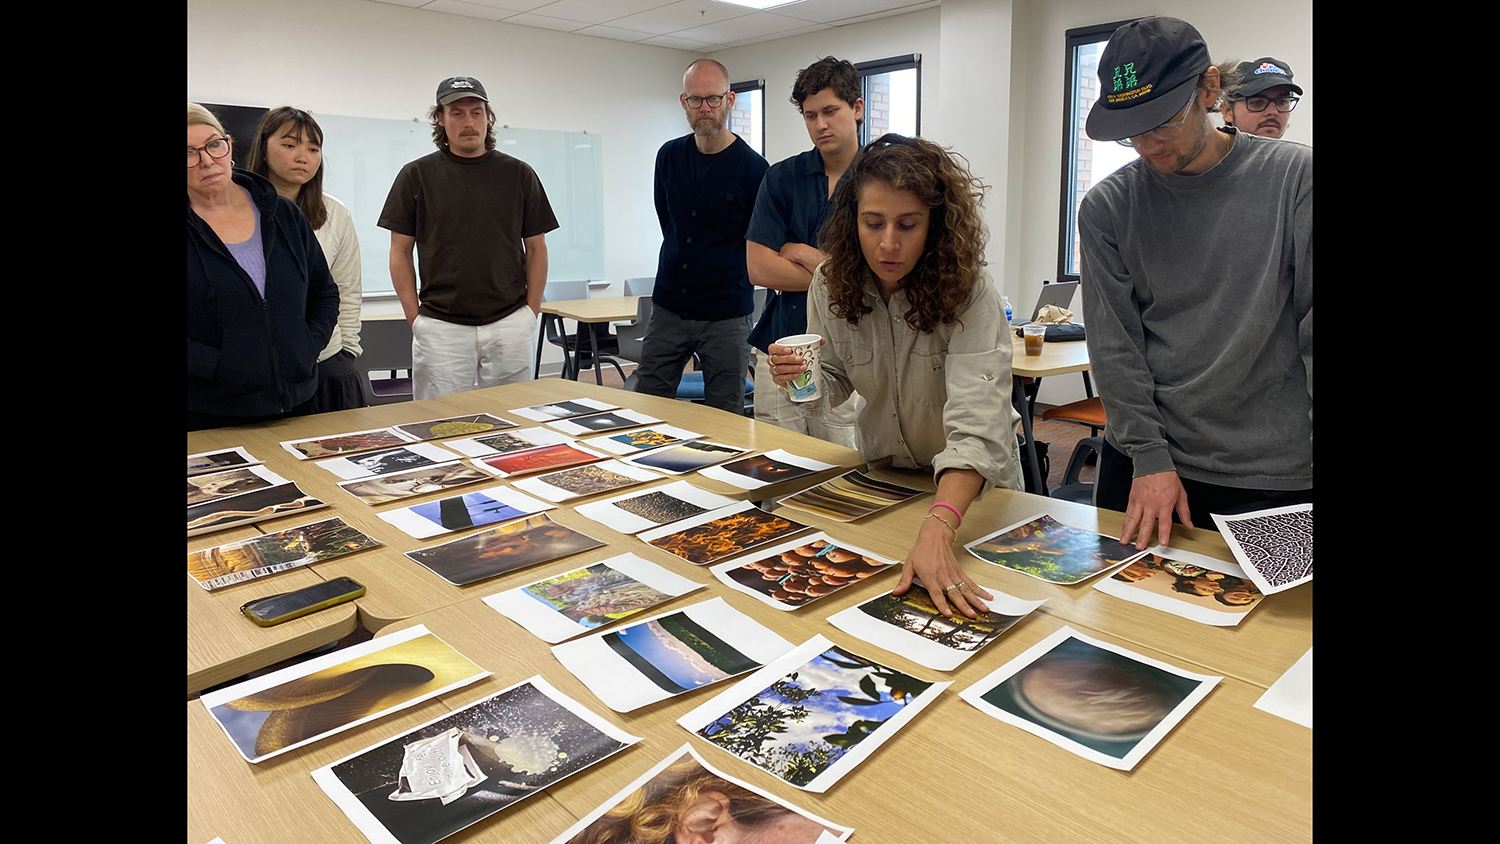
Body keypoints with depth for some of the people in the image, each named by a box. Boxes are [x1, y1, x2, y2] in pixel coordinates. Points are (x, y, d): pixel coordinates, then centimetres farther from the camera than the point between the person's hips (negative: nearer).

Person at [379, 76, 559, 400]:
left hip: (508, 325, 1)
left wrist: (531, 311, 1)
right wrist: (415, 317, -2)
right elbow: (400, 252, 5)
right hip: (440, 327, -1)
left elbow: (536, 248, 8)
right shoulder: (417, 175, 4)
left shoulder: (519, 174, 6)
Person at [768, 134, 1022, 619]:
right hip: (881, 473, 4)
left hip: (973, 485, -3)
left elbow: (977, 425, -40)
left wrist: (937, 532, -54)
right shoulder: (832, 284, -14)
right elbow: (833, 387, 0)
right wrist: (801, 380, -25)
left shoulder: (969, 292, -28)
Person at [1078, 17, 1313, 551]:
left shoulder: (1295, 177, -3)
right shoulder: (1107, 207, 0)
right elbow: (1113, 343, -3)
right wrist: (1149, 456, -10)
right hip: (1140, 461, 2)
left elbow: (1315, 327, -5)